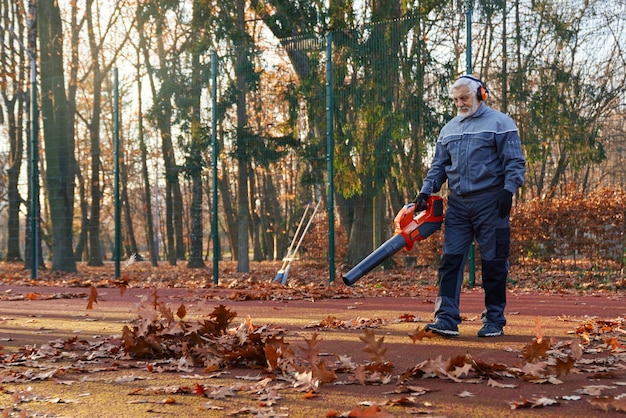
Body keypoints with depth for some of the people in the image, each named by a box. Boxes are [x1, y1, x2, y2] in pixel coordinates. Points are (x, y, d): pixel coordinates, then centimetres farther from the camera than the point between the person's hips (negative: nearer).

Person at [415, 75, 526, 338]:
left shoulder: (499, 123, 0)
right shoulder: (449, 129, 17)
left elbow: (515, 162, -5)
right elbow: (439, 165, 21)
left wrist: (508, 190, -16)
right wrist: (426, 190, 8)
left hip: (489, 203, -5)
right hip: (457, 203, 5)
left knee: (493, 263, 2)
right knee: (450, 260, -4)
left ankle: (494, 321, 12)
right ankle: (447, 319, -5)